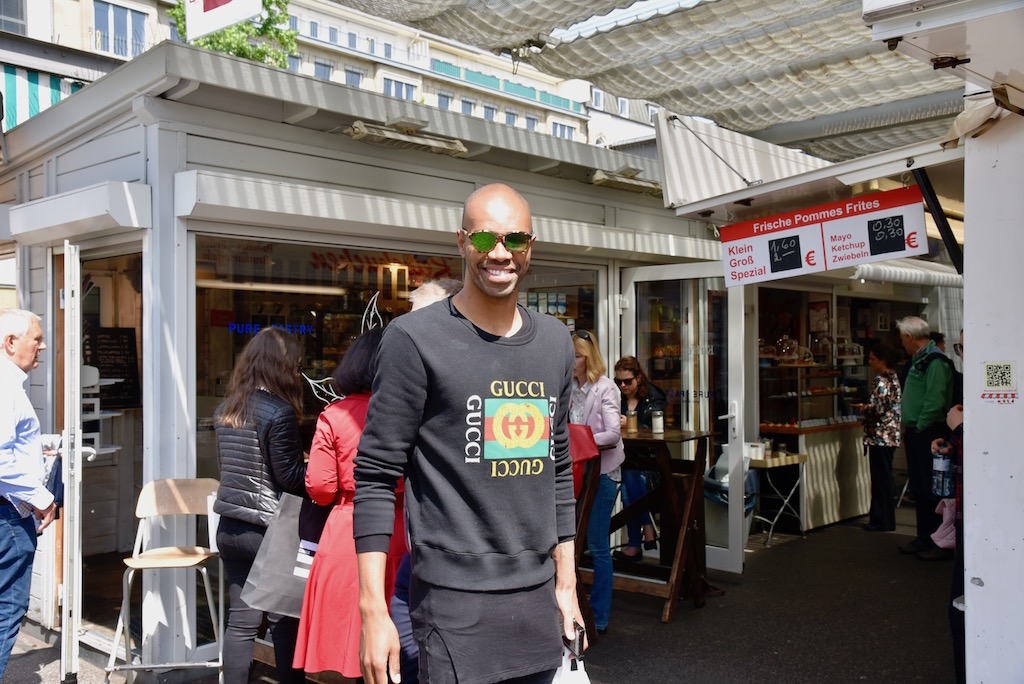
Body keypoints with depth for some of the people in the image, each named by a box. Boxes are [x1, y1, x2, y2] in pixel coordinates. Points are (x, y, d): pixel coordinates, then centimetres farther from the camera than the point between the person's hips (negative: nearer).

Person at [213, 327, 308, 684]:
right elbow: (291, 478, -15)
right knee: (285, 621, 6)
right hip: (268, 530, -6)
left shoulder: (224, 410, 8)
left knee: (240, 621, 11)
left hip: (230, 528, 7)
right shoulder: (279, 413, -16)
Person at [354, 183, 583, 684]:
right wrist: (373, 610, -13)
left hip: (538, 597, 6)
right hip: (456, 602, -5)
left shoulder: (556, 341, 10)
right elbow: (376, 477, -9)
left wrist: (566, 584, 15)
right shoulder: (415, 339, -8)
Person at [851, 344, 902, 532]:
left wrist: (861, 408, -5)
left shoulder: (881, 380, -16)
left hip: (881, 436, -10)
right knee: (883, 478, 14)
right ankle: (881, 519, 20)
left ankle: (883, 522, 3)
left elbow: (878, 408, -22)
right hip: (890, 436, 10)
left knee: (881, 479, -3)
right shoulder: (893, 377, 13)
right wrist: (867, 407, 14)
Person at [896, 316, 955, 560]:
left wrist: (920, 426, -17)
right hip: (915, 433, 10)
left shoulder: (935, 361, -16)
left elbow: (935, 400, -24)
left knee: (933, 490, -5)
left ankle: (941, 544, 2)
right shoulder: (919, 360, 16)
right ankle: (924, 538, 25)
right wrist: (908, 426, 14)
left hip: (928, 434, -10)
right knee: (918, 489, 15)